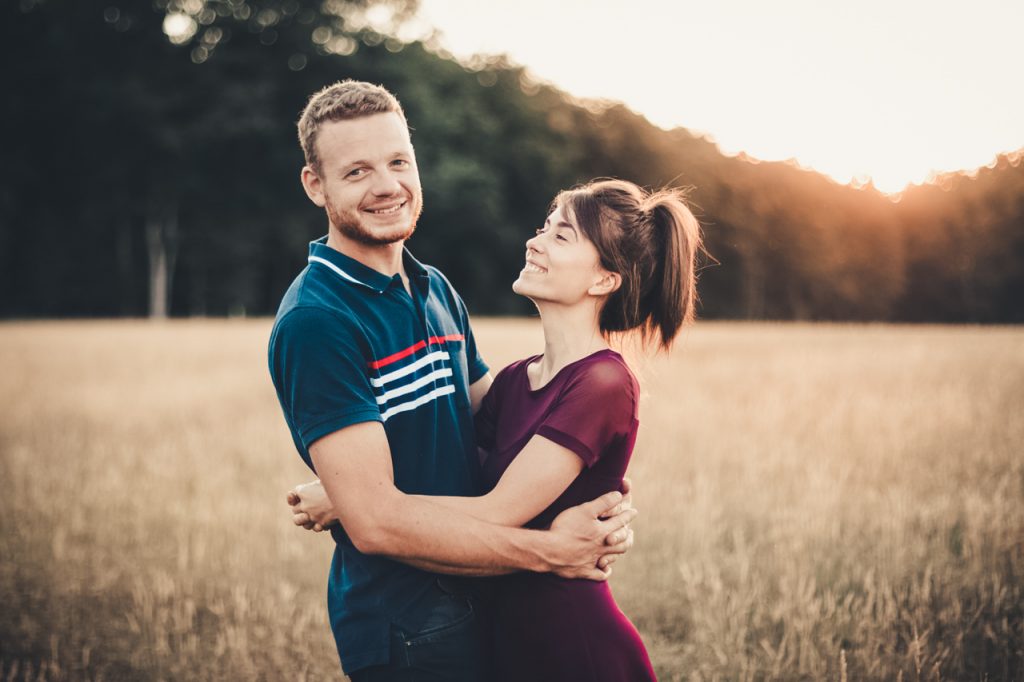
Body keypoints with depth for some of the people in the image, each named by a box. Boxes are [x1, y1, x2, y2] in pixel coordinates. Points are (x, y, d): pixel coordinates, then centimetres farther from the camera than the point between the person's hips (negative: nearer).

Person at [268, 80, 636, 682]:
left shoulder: (436, 290, 8)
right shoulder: (315, 322, -20)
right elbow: (376, 520, -25)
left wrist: (596, 513, -9)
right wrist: (547, 551, -20)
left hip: (475, 608, 8)